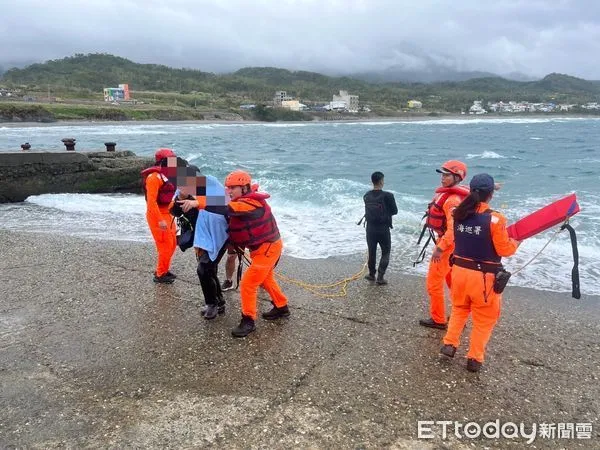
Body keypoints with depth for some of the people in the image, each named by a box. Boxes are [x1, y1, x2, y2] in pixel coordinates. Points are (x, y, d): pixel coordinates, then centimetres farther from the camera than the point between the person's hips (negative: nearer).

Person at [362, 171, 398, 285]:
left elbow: (368, 211, 8)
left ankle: (371, 274, 30)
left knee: (371, 252, 17)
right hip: (383, 229, -4)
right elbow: (395, 211, -5)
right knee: (385, 253, 11)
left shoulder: (366, 196, -2)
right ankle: (380, 277, 7)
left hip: (370, 228, 4)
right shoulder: (387, 195, -16)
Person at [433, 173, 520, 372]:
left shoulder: (458, 214, -3)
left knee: (459, 309, 28)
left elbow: (449, 237, 13)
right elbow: (505, 250, -12)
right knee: (484, 318, 14)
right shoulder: (495, 219, -19)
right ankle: (475, 358, 21)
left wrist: (439, 249, 32)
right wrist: (517, 241, 9)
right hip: (484, 276, -5)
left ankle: (449, 344, 24)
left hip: (459, 270, 5)